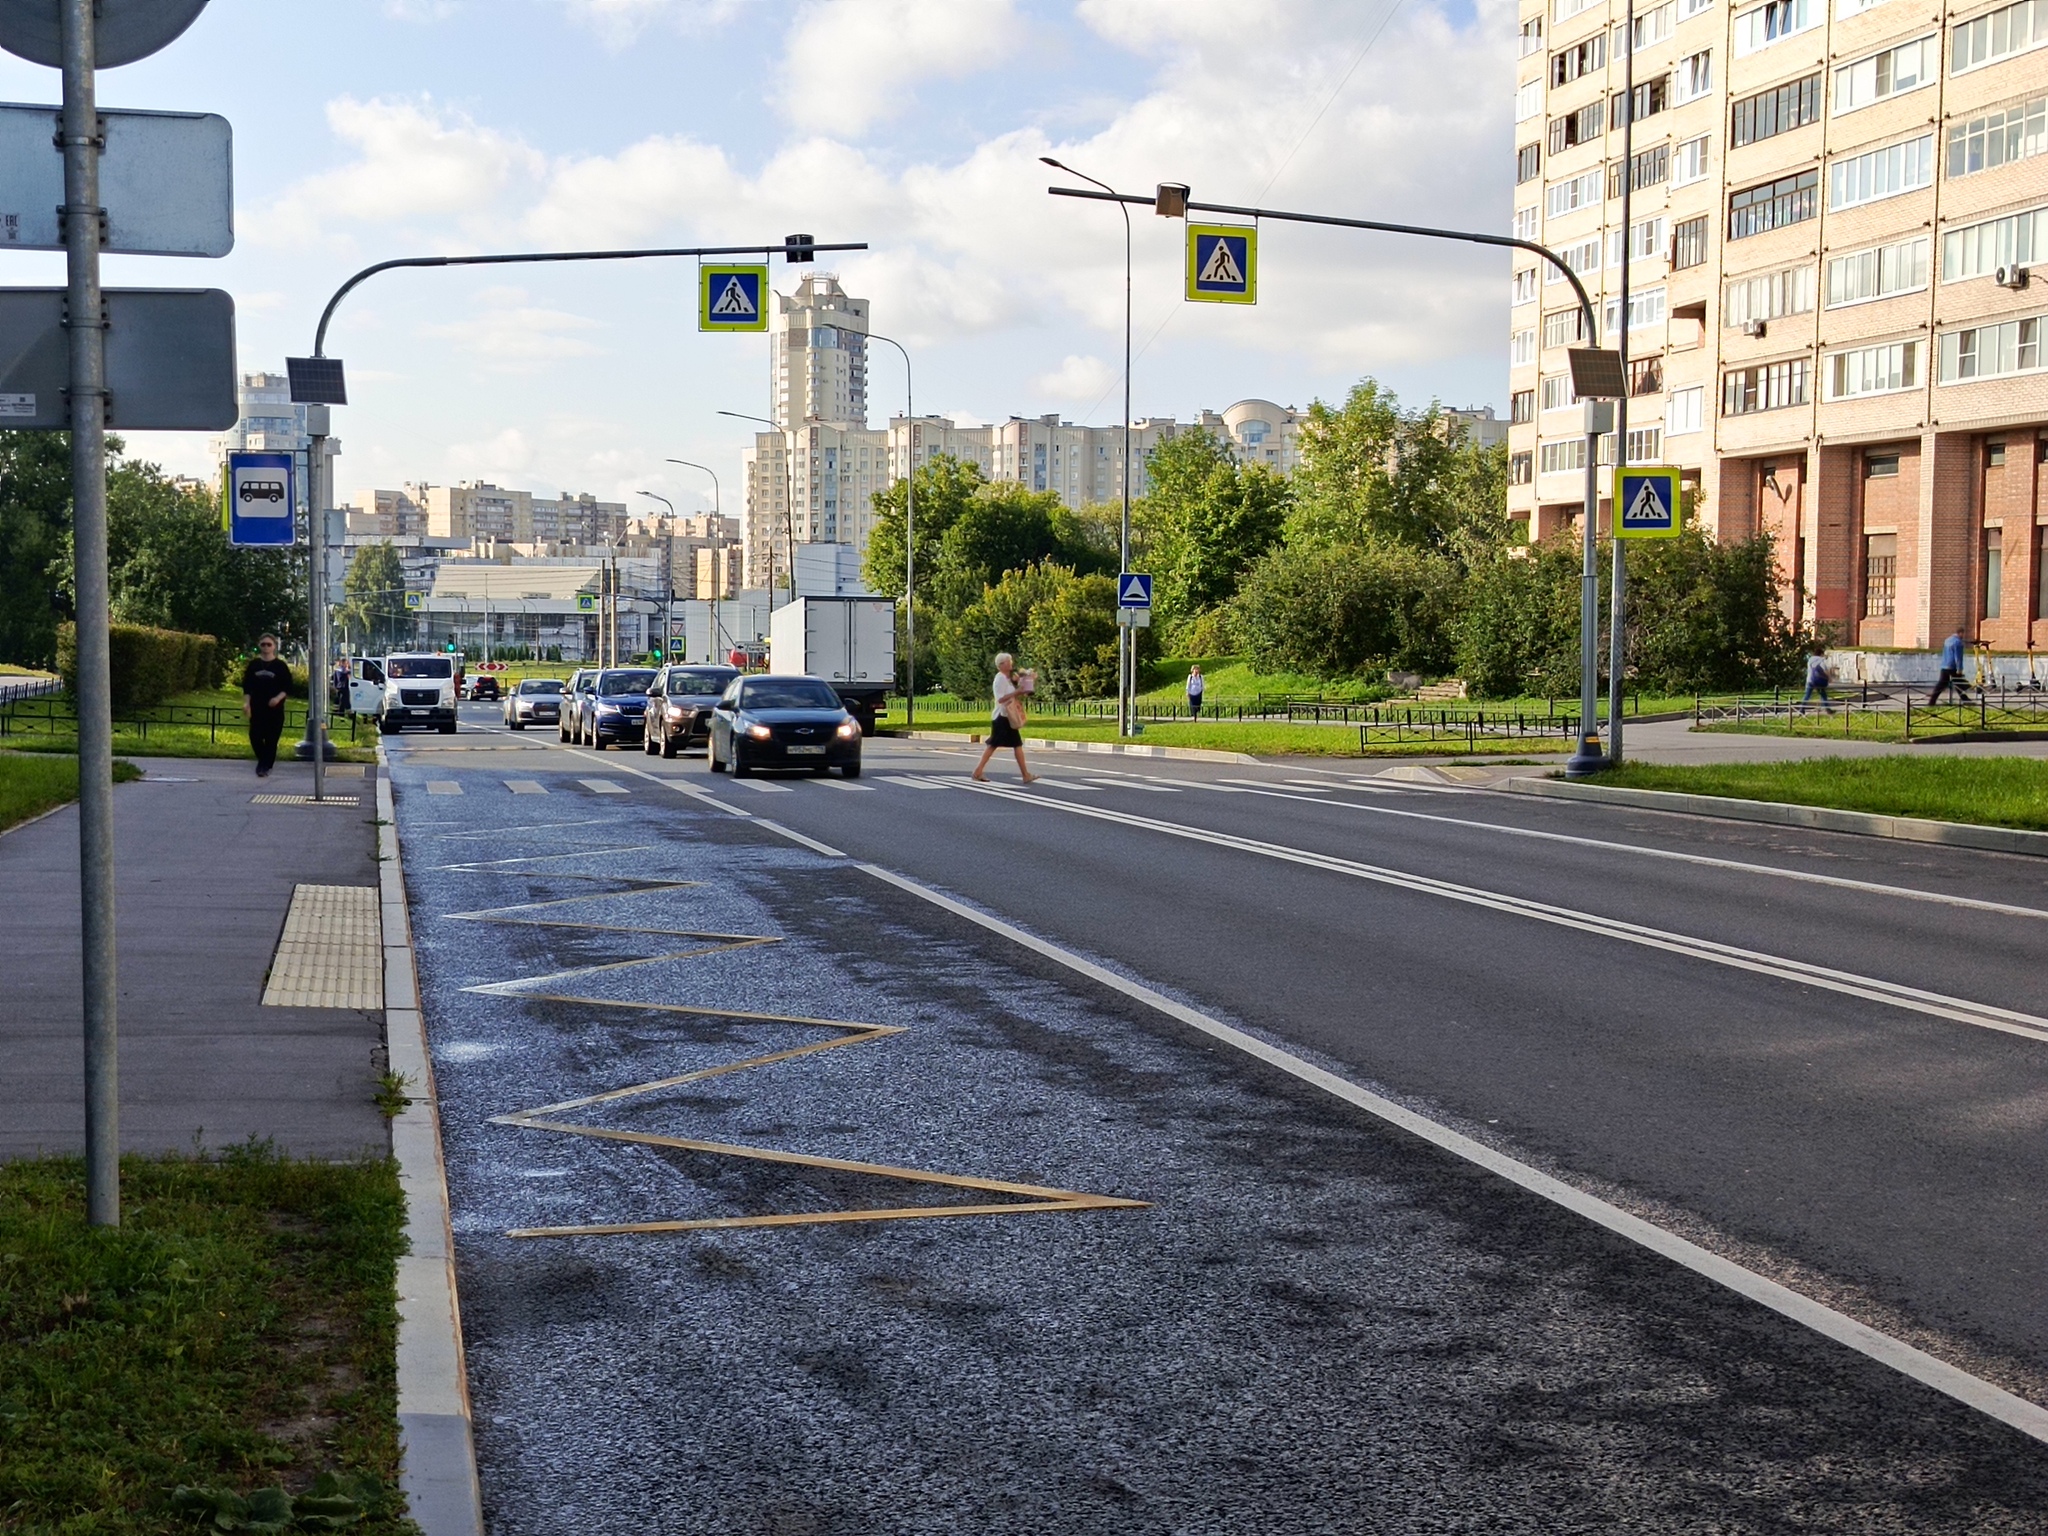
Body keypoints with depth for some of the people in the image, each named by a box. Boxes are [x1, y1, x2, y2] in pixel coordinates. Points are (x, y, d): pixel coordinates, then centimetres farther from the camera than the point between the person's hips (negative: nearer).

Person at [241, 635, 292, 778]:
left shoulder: (280, 666, 1)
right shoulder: (254, 665, 8)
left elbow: (288, 687, 1)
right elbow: (247, 686, 10)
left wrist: (278, 698, -15)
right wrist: (246, 702, -1)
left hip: (274, 708, -2)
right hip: (257, 707, 2)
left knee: (271, 738, -4)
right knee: (255, 736, -5)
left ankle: (266, 766, 6)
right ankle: (265, 760, 19)